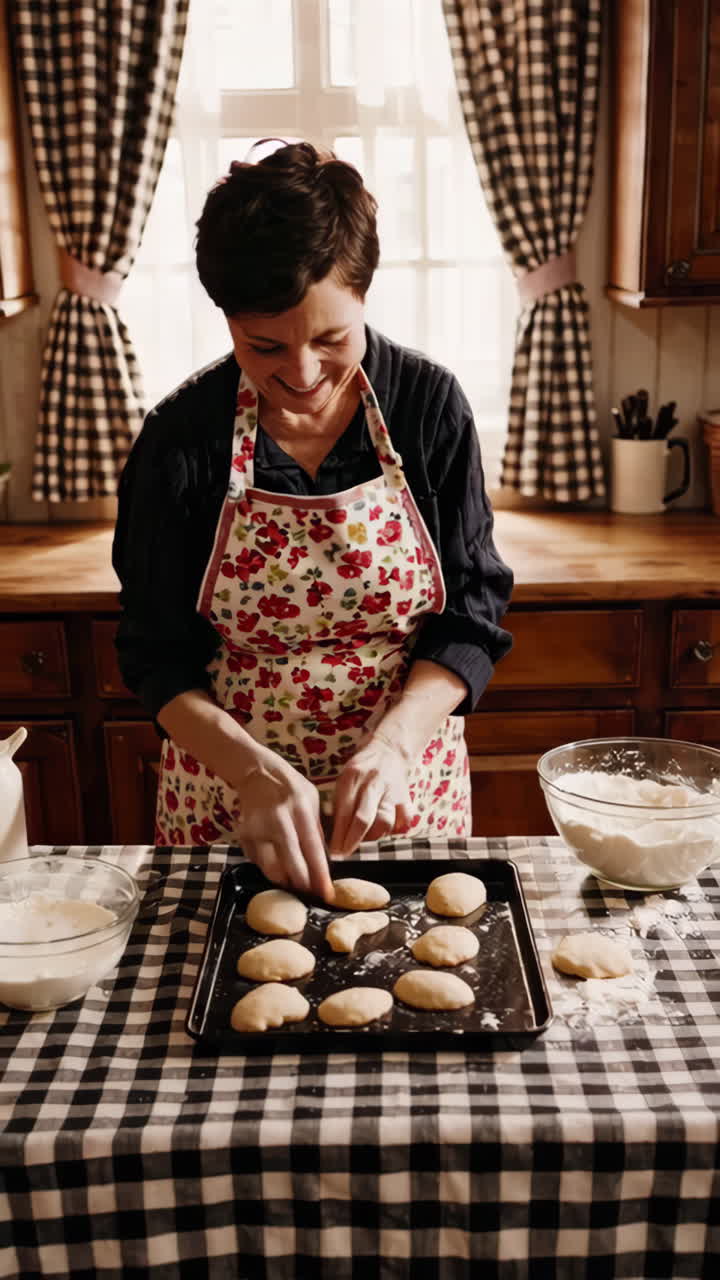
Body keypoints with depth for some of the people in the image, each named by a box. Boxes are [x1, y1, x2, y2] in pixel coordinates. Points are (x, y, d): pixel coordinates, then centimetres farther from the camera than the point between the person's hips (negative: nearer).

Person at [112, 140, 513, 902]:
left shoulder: (429, 404, -10)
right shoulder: (181, 438, -12)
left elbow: (472, 617, -7)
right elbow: (159, 659, -7)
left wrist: (395, 740, -23)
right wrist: (255, 771, -24)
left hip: (405, 791, 1)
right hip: (228, 792, 0)